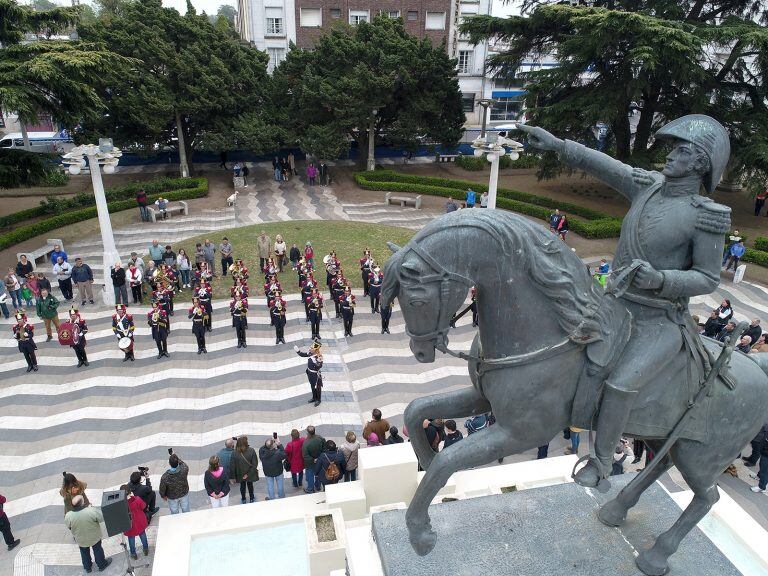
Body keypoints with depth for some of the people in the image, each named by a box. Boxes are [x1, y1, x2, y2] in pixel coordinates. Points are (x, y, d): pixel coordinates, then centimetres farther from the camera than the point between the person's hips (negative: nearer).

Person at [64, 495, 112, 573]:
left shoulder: (68, 516, -28)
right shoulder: (92, 511, -35)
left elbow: (68, 526, -7)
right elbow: (102, 518, -18)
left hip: (80, 540, 2)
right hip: (94, 537, -2)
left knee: (84, 552, 29)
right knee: (98, 550, 25)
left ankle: (87, 567, 51)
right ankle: (102, 565, 45)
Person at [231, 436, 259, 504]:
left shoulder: (235, 453, -23)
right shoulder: (251, 451, -25)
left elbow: (233, 466, -14)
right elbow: (255, 464, -21)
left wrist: (233, 477, -2)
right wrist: (249, 474, -12)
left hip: (240, 474, 1)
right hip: (250, 474, -1)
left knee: (242, 486, 26)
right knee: (250, 485, 24)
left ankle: (243, 500, 44)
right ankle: (252, 499, 43)